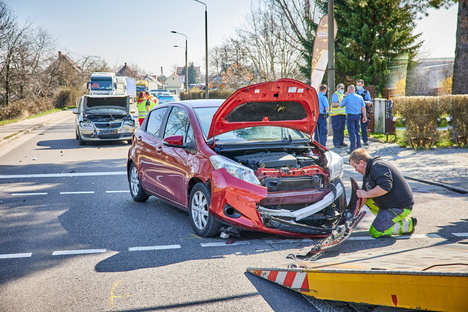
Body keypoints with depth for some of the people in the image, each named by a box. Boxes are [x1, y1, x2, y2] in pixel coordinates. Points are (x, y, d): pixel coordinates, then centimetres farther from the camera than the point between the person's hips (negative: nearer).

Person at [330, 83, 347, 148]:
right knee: (336, 129, -7)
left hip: (343, 114, 9)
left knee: (342, 129, 11)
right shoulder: (335, 94, -6)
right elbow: (333, 104, -17)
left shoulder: (343, 95, 21)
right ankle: (336, 143, -5)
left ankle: (341, 142, 17)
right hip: (336, 114, -8)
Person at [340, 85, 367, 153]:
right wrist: (364, 116, 13)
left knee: (352, 132, -4)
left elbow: (341, 105, 7)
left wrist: (343, 99, 22)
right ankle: (358, 147, 20)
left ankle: (353, 149, -6)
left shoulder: (347, 98, -7)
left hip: (350, 116, -4)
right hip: (358, 116, 4)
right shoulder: (359, 97, 6)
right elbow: (363, 108, 7)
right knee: (357, 132, 15)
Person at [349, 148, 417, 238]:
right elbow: (363, 196, 20)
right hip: (390, 204, 10)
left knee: (375, 232, -13)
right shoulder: (368, 173, 16)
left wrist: (366, 194, -20)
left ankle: (408, 225, -3)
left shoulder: (377, 166, -17)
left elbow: (385, 187, -32)